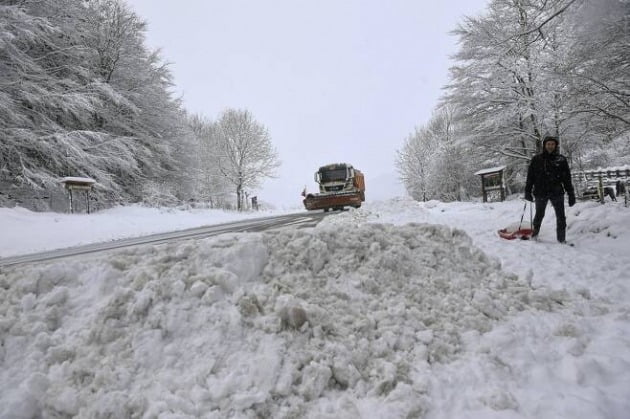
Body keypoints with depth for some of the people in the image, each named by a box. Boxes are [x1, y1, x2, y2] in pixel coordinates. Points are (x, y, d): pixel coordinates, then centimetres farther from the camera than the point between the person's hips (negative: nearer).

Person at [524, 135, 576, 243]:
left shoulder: (561, 159, 4)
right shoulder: (536, 159, 2)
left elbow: (567, 178, 4)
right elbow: (530, 176, 4)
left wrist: (571, 194, 1)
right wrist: (528, 191, 0)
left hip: (557, 192, 1)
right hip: (540, 192, 0)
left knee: (561, 217, -1)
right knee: (539, 215, 13)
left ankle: (562, 239, 5)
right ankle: (534, 234, 30)